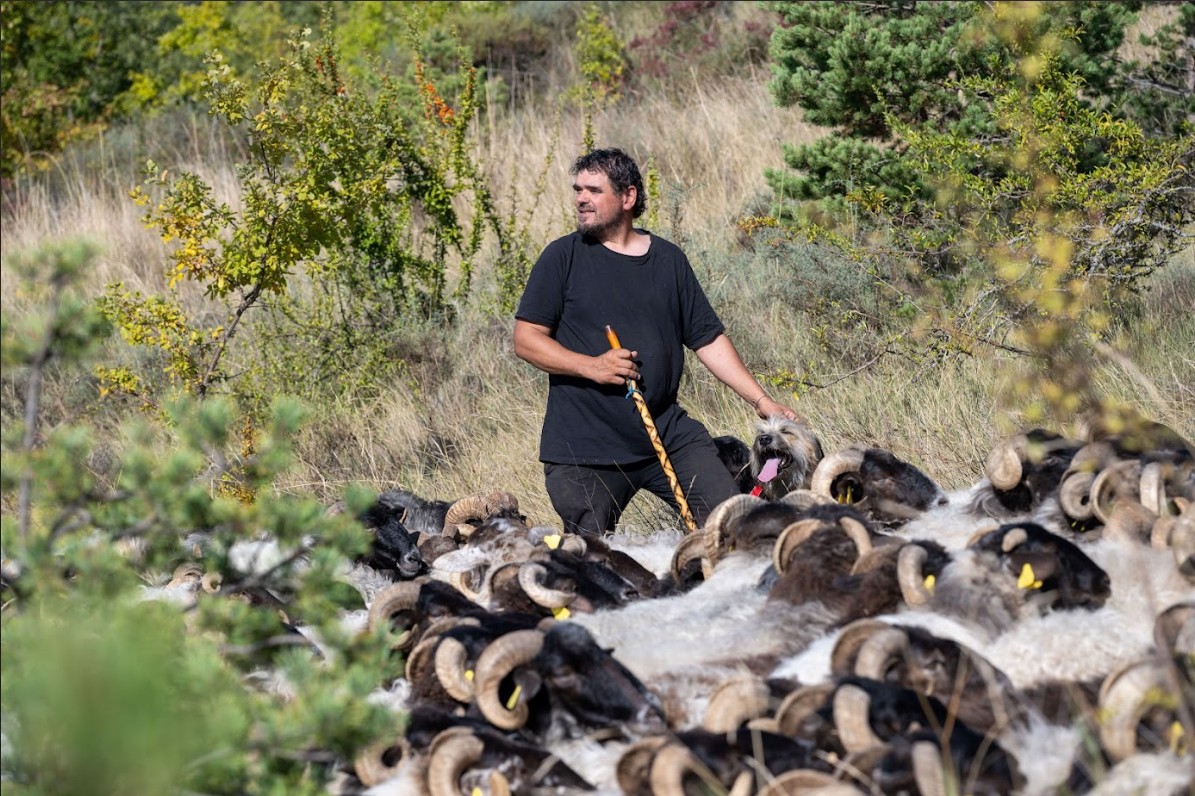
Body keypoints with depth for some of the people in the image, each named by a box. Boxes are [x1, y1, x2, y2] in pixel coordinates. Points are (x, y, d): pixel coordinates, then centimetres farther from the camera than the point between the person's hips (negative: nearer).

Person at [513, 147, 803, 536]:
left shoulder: (669, 260, 11)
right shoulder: (563, 257, 1)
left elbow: (708, 339, 14)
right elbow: (526, 340, -3)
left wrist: (761, 400, 7)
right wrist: (591, 366, -17)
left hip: (670, 435, 3)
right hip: (583, 448, -3)